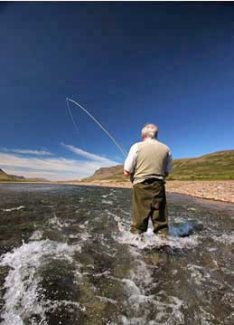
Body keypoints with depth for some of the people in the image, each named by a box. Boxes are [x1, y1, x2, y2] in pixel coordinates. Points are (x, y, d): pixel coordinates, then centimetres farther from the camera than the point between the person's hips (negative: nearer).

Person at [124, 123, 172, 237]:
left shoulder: (137, 146, -4)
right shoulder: (166, 149, 7)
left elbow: (127, 172, -6)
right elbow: (167, 172, 12)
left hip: (141, 186, -3)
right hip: (158, 187, 3)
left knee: (139, 221, 7)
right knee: (161, 222, 13)